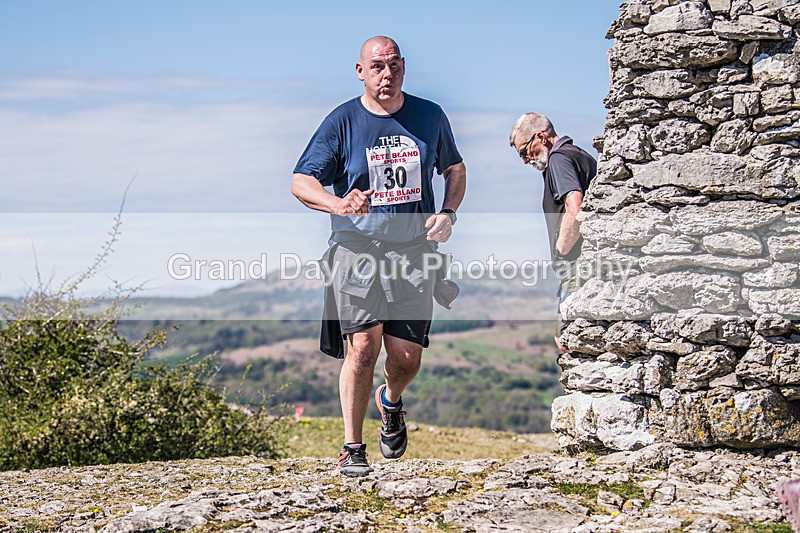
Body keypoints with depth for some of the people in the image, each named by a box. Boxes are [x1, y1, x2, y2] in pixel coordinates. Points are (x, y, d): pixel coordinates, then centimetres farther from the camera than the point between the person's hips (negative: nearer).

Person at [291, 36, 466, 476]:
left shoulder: (430, 117, 8)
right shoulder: (342, 121, 0)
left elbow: (455, 168, 23)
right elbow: (302, 182, -2)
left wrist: (447, 213, 3)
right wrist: (340, 204, -23)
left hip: (414, 249, 2)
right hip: (357, 247, -2)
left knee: (406, 358, -1)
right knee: (363, 346, -15)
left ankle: (390, 403, 35)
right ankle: (352, 449, -2)